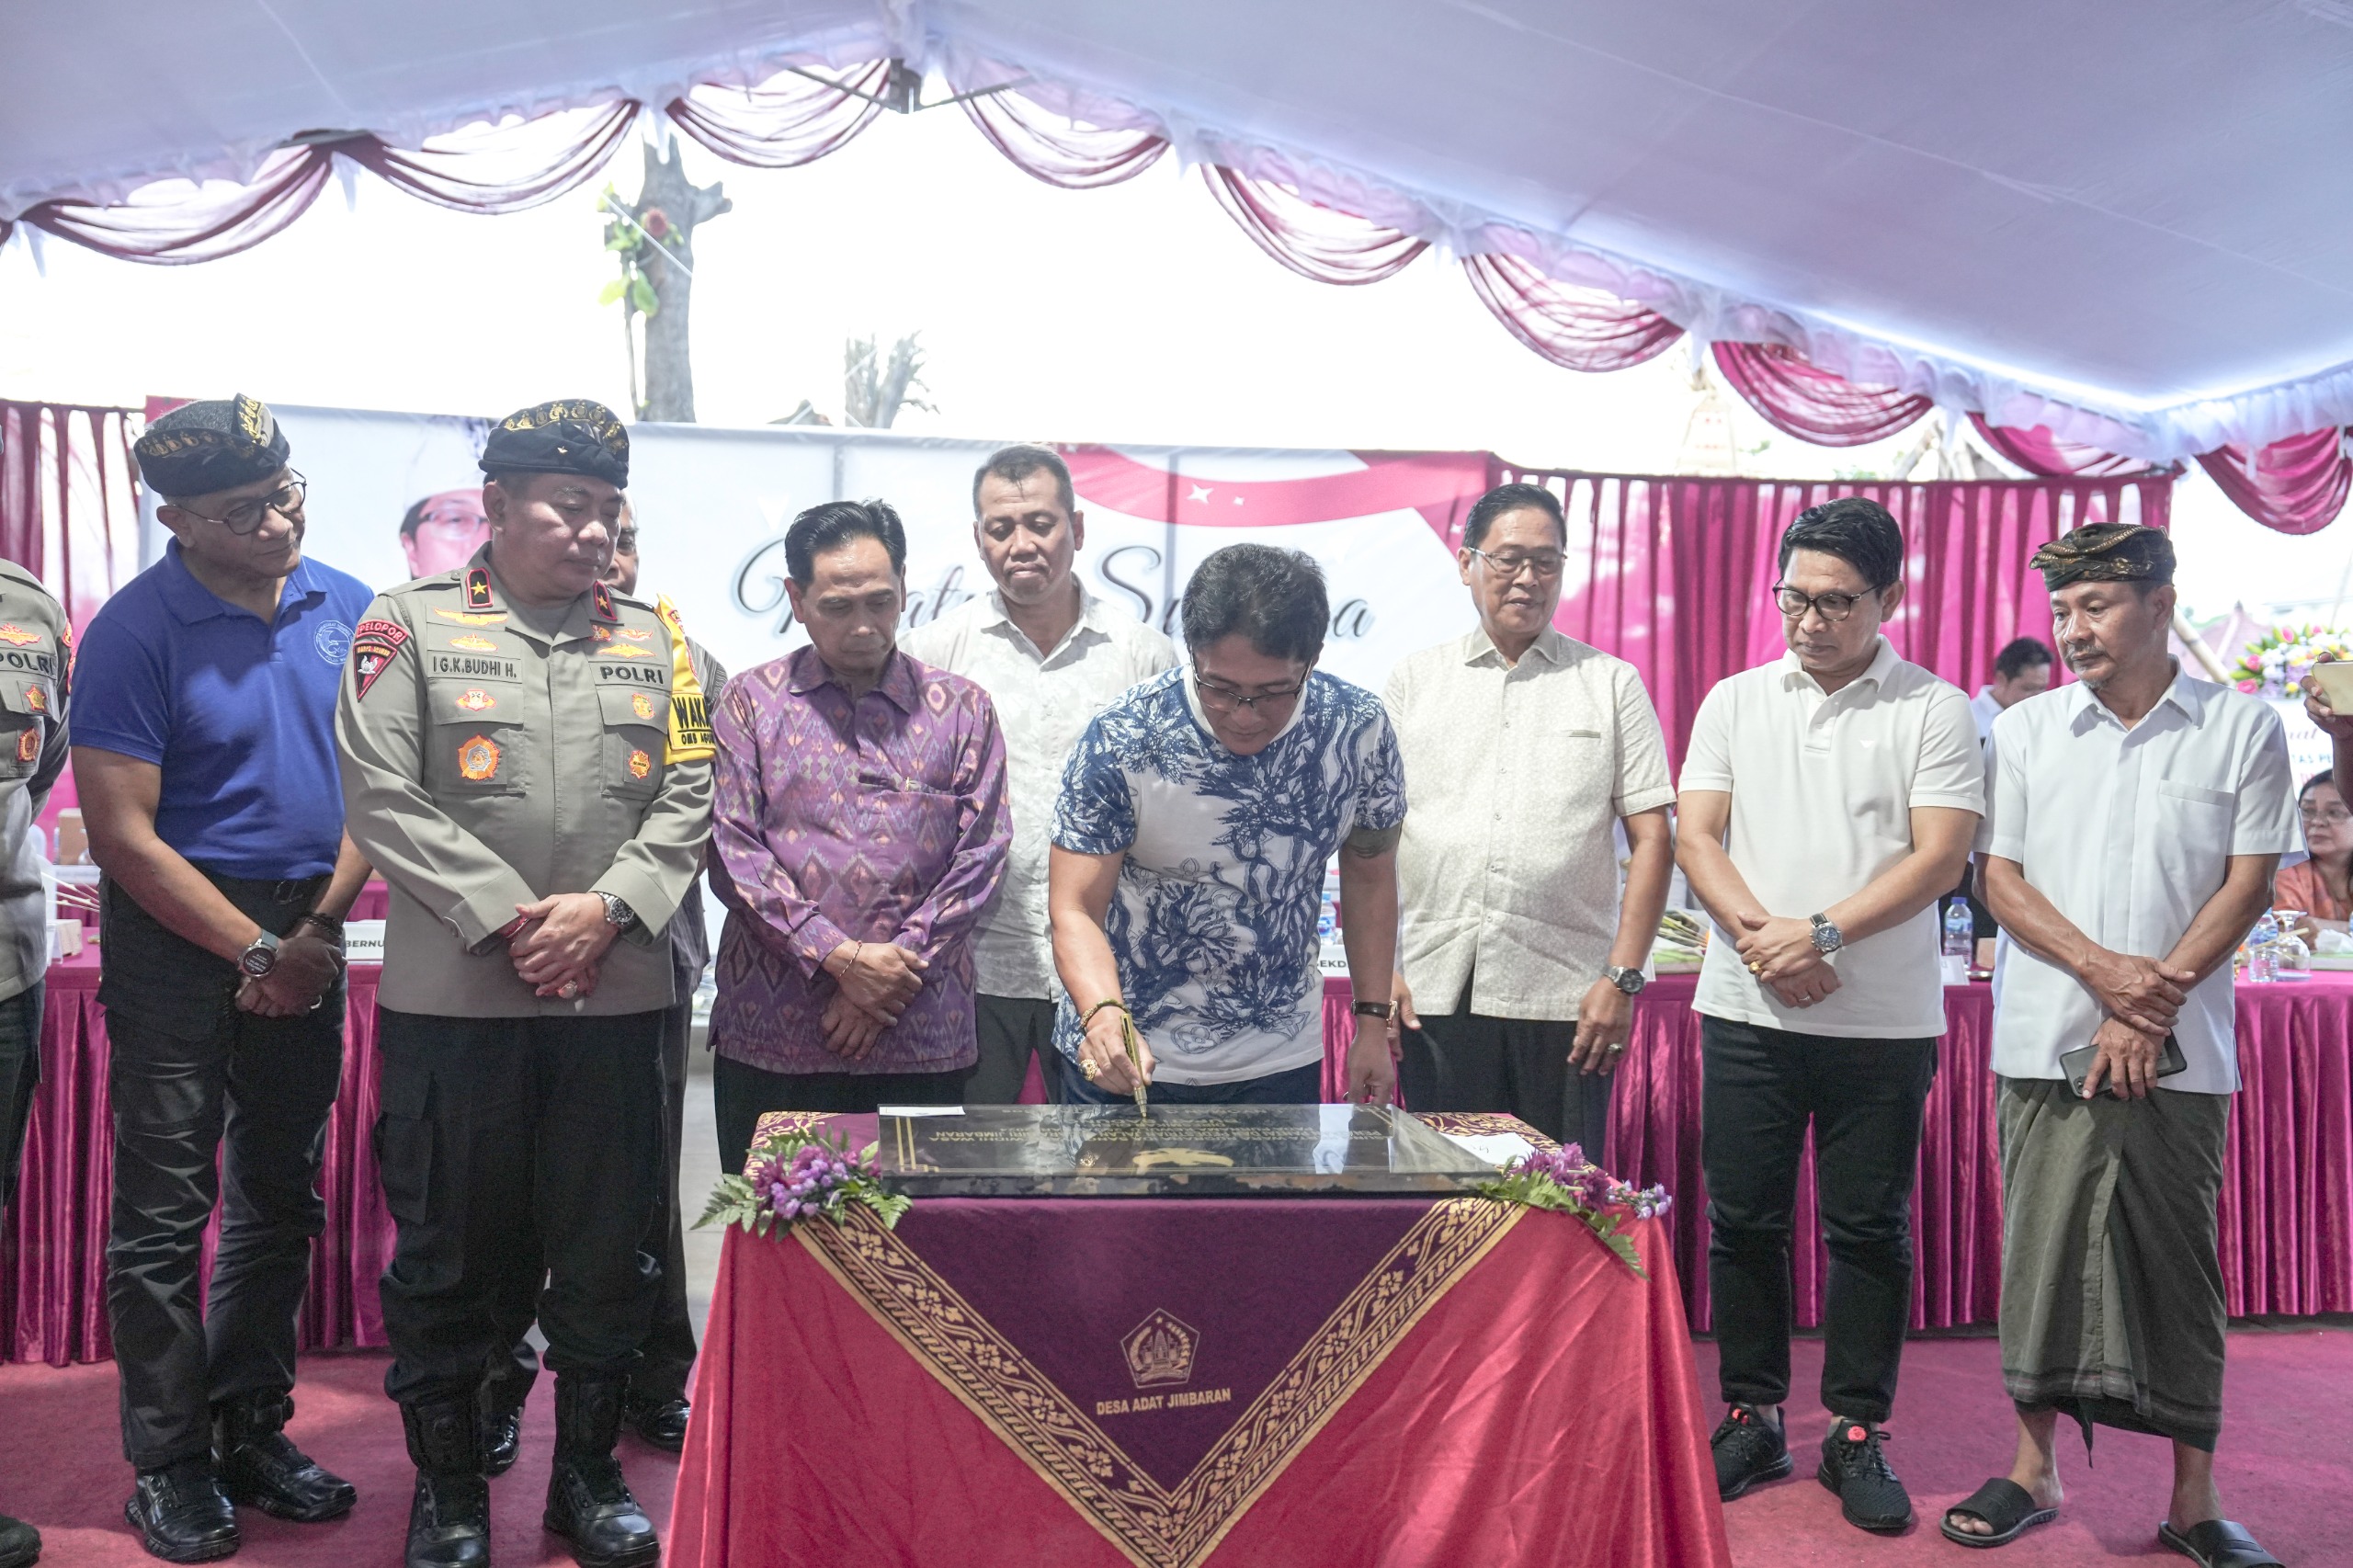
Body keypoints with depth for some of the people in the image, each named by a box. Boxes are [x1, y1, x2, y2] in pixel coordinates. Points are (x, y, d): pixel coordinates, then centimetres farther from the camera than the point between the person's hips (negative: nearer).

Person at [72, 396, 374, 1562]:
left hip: (307, 934, 5)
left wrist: (322, 926, -5)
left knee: (280, 1196, 12)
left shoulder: (347, 608, 2)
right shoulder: (137, 629, -11)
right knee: (164, 1206, 2)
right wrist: (257, 952, -13)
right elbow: (122, 833, -13)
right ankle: (169, 1464, 16)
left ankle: (253, 1432, 26)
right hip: (179, 931, -5)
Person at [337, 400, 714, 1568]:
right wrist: (509, 919, -13)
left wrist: (606, 910, -10)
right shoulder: (411, 624, 2)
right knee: (450, 1244, 8)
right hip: (454, 993, -2)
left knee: (608, 1247, 10)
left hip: (617, 994, 3)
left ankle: (588, 1471, 27)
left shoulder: (653, 637, 10)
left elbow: (689, 799, 5)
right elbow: (384, 794, -7)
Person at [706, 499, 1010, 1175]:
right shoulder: (751, 702, 7)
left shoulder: (961, 708, 8)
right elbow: (732, 849, -3)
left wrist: (896, 972, -8)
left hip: (922, 1037, 0)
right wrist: (840, 957, -12)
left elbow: (980, 855, 2)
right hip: (773, 1036, 0)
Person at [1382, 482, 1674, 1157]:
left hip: (1566, 996, -1)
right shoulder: (1412, 680, 11)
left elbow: (1653, 838, 4)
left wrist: (1624, 979, -4)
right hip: (1434, 992, 1)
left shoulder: (1612, 684, 8)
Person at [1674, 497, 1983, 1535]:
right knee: (1744, 1220, 8)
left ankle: (1857, 1432, 20)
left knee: (1869, 1228, 7)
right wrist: (1760, 934, -13)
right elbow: (1696, 838, 3)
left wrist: (1824, 934, -17)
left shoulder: (1934, 711, 1)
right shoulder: (1735, 703, 9)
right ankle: (1751, 1418, 22)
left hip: (1883, 1020, -2)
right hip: (1746, 1012, 2)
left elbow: (1940, 855, -8)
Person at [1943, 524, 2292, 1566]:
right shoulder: (2025, 731, 7)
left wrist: (2155, 999, -11)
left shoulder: (2243, 729, 4)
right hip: (2046, 1041, 1)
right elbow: (1999, 875, 4)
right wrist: (2104, 970, -10)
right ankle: (2034, 1469, 18)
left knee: (2179, 1264, 4)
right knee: (2042, 1247, 5)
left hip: (2179, 1050, -1)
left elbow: (2249, 884, 0)